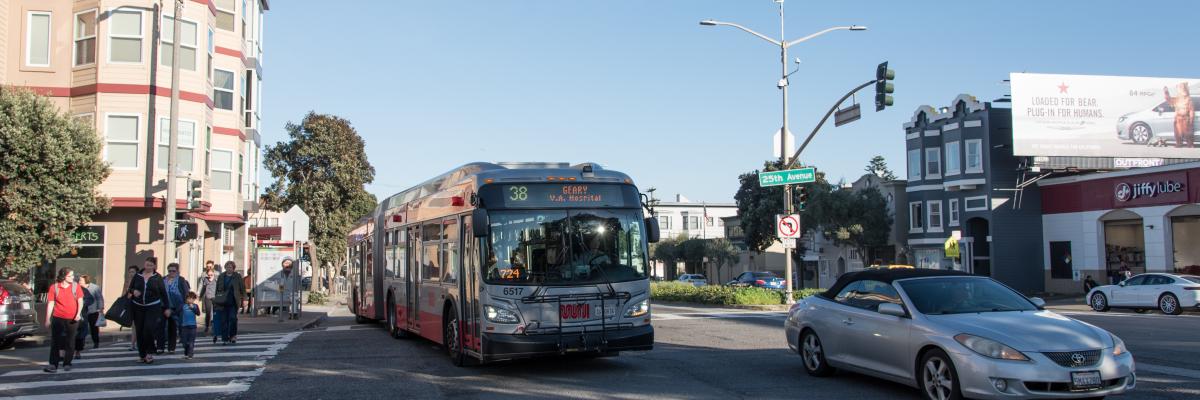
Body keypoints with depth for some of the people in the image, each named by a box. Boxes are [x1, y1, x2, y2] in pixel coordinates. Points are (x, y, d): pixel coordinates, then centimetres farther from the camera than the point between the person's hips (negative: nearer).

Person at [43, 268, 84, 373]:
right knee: (55, 341, -4)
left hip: (72, 319, 1)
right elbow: (50, 304, 2)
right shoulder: (54, 287, -1)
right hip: (58, 318, -1)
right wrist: (47, 319, 2)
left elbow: (80, 301, -2)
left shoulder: (75, 286, 1)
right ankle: (53, 364, -3)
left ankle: (67, 364, 17)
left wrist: (78, 313, -18)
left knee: (70, 341, 8)